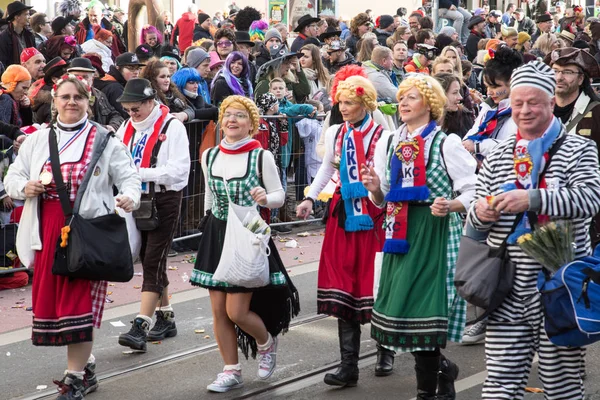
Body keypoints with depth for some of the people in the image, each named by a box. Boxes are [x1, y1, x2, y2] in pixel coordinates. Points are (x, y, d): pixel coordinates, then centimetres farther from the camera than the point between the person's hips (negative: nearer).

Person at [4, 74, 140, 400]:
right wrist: (24, 187, -8)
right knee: (50, 298, 8)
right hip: (47, 233, 4)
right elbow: (12, 178, 15)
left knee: (78, 302, -6)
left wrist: (130, 197, -25)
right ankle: (85, 364, 25)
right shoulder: (37, 141, 13)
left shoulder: (104, 141, 3)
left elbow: (129, 176, -4)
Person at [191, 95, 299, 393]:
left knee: (236, 311, -8)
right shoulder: (209, 156, 5)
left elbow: (280, 196, -2)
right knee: (219, 311, 4)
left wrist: (265, 198, -24)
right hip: (216, 234, 5)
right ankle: (231, 372, 17)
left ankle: (266, 343, 24)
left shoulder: (261, 156, -8)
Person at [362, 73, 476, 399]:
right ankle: (439, 368, 28)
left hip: (435, 234, -5)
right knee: (401, 308, 4)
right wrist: (375, 188, -5)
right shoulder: (388, 143, 11)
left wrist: (450, 205, -22)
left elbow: (474, 193, -5)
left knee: (426, 310, -7)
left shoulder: (446, 144, -5)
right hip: (401, 234, 5)